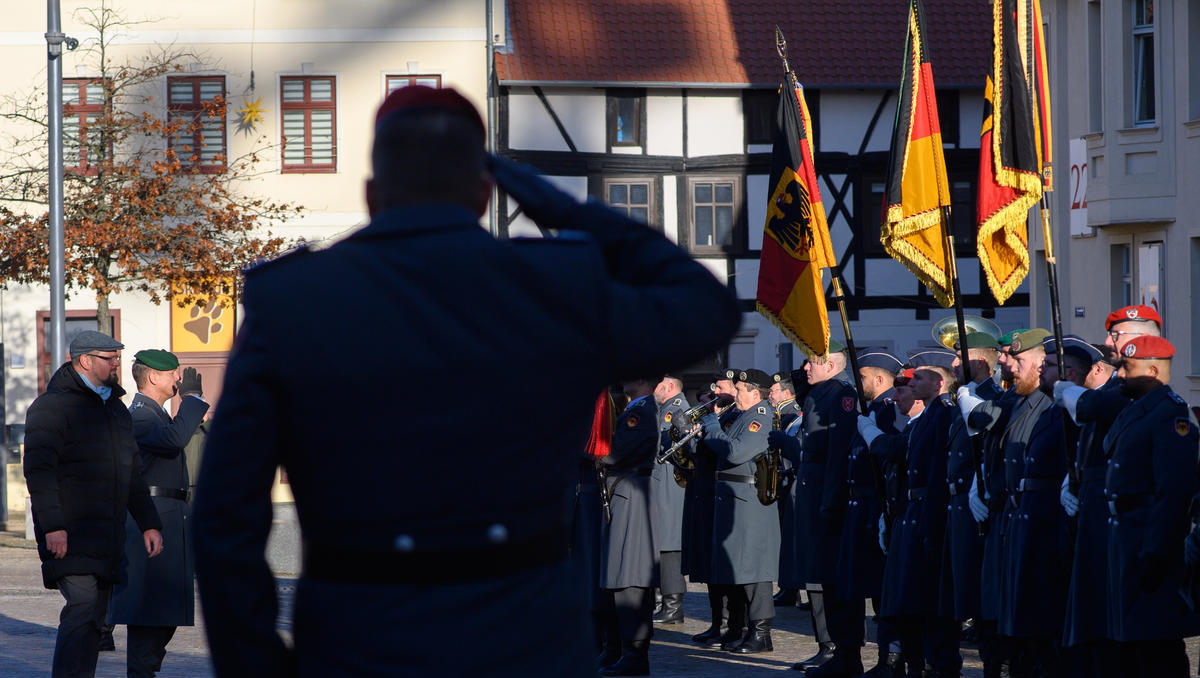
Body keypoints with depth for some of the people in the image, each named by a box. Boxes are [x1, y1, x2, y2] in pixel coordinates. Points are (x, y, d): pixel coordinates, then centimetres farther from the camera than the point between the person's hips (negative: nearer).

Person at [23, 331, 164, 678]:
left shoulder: (115, 408, 20)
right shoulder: (53, 406, -7)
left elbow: (133, 474, 27)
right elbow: (39, 470, -15)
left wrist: (148, 523, 20)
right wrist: (52, 526, -23)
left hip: (106, 538, 8)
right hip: (69, 535, -8)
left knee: (95, 616, 8)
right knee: (82, 606, -19)